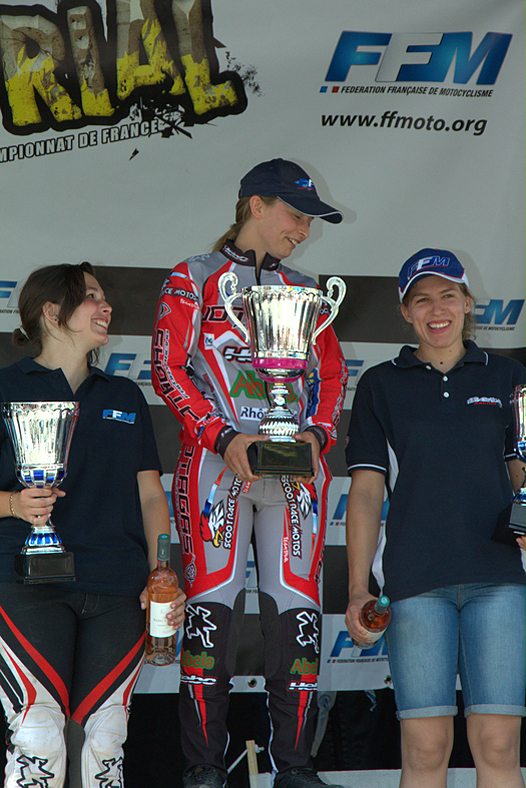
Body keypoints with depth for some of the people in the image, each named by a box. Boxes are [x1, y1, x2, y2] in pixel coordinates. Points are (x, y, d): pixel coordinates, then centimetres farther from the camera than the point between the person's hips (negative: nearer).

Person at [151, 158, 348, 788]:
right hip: (216, 467, -4)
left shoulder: (305, 292, 21)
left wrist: (316, 433, -2)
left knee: (296, 609, -2)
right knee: (212, 607, -8)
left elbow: (331, 375, 18)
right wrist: (225, 437, -12)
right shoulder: (193, 280, 8)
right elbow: (168, 370, -1)